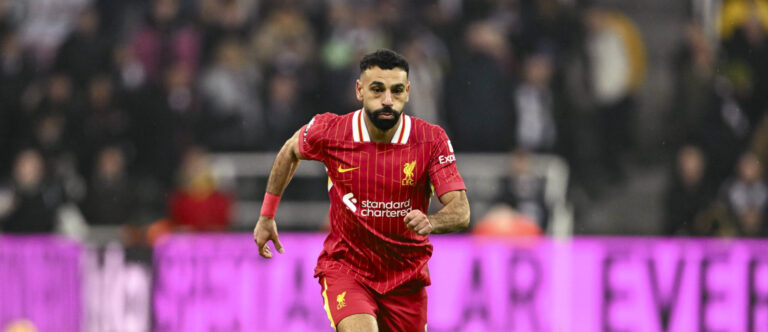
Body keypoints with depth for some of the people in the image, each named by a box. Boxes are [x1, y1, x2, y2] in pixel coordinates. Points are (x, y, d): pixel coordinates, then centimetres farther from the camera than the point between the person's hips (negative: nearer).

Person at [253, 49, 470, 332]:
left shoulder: (431, 140, -14)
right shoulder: (328, 131, -13)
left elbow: (460, 212, -19)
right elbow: (290, 151, 11)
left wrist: (429, 223, -41)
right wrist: (267, 215, 16)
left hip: (406, 274, 2)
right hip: (345, 266, -2)